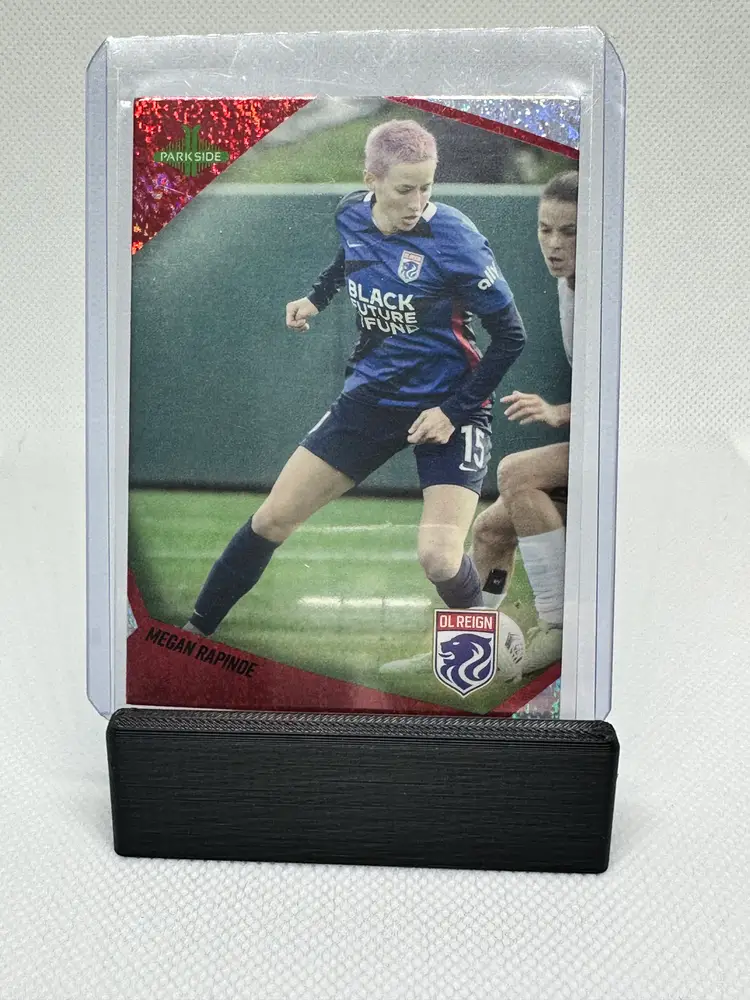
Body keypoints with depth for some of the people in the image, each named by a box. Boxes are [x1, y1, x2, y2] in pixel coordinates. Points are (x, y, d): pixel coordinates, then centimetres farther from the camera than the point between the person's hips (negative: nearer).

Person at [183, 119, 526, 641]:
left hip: (448, 405, -4)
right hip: (372, 395, 5)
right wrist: (316, 298, 12)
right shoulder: (352, 214, -3)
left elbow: (510, 336, -13)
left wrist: (454, 411, -15)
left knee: (438, 557, -22)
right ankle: (197, 627, 28)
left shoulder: (454, 237, -19)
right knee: (273, 518, 6)